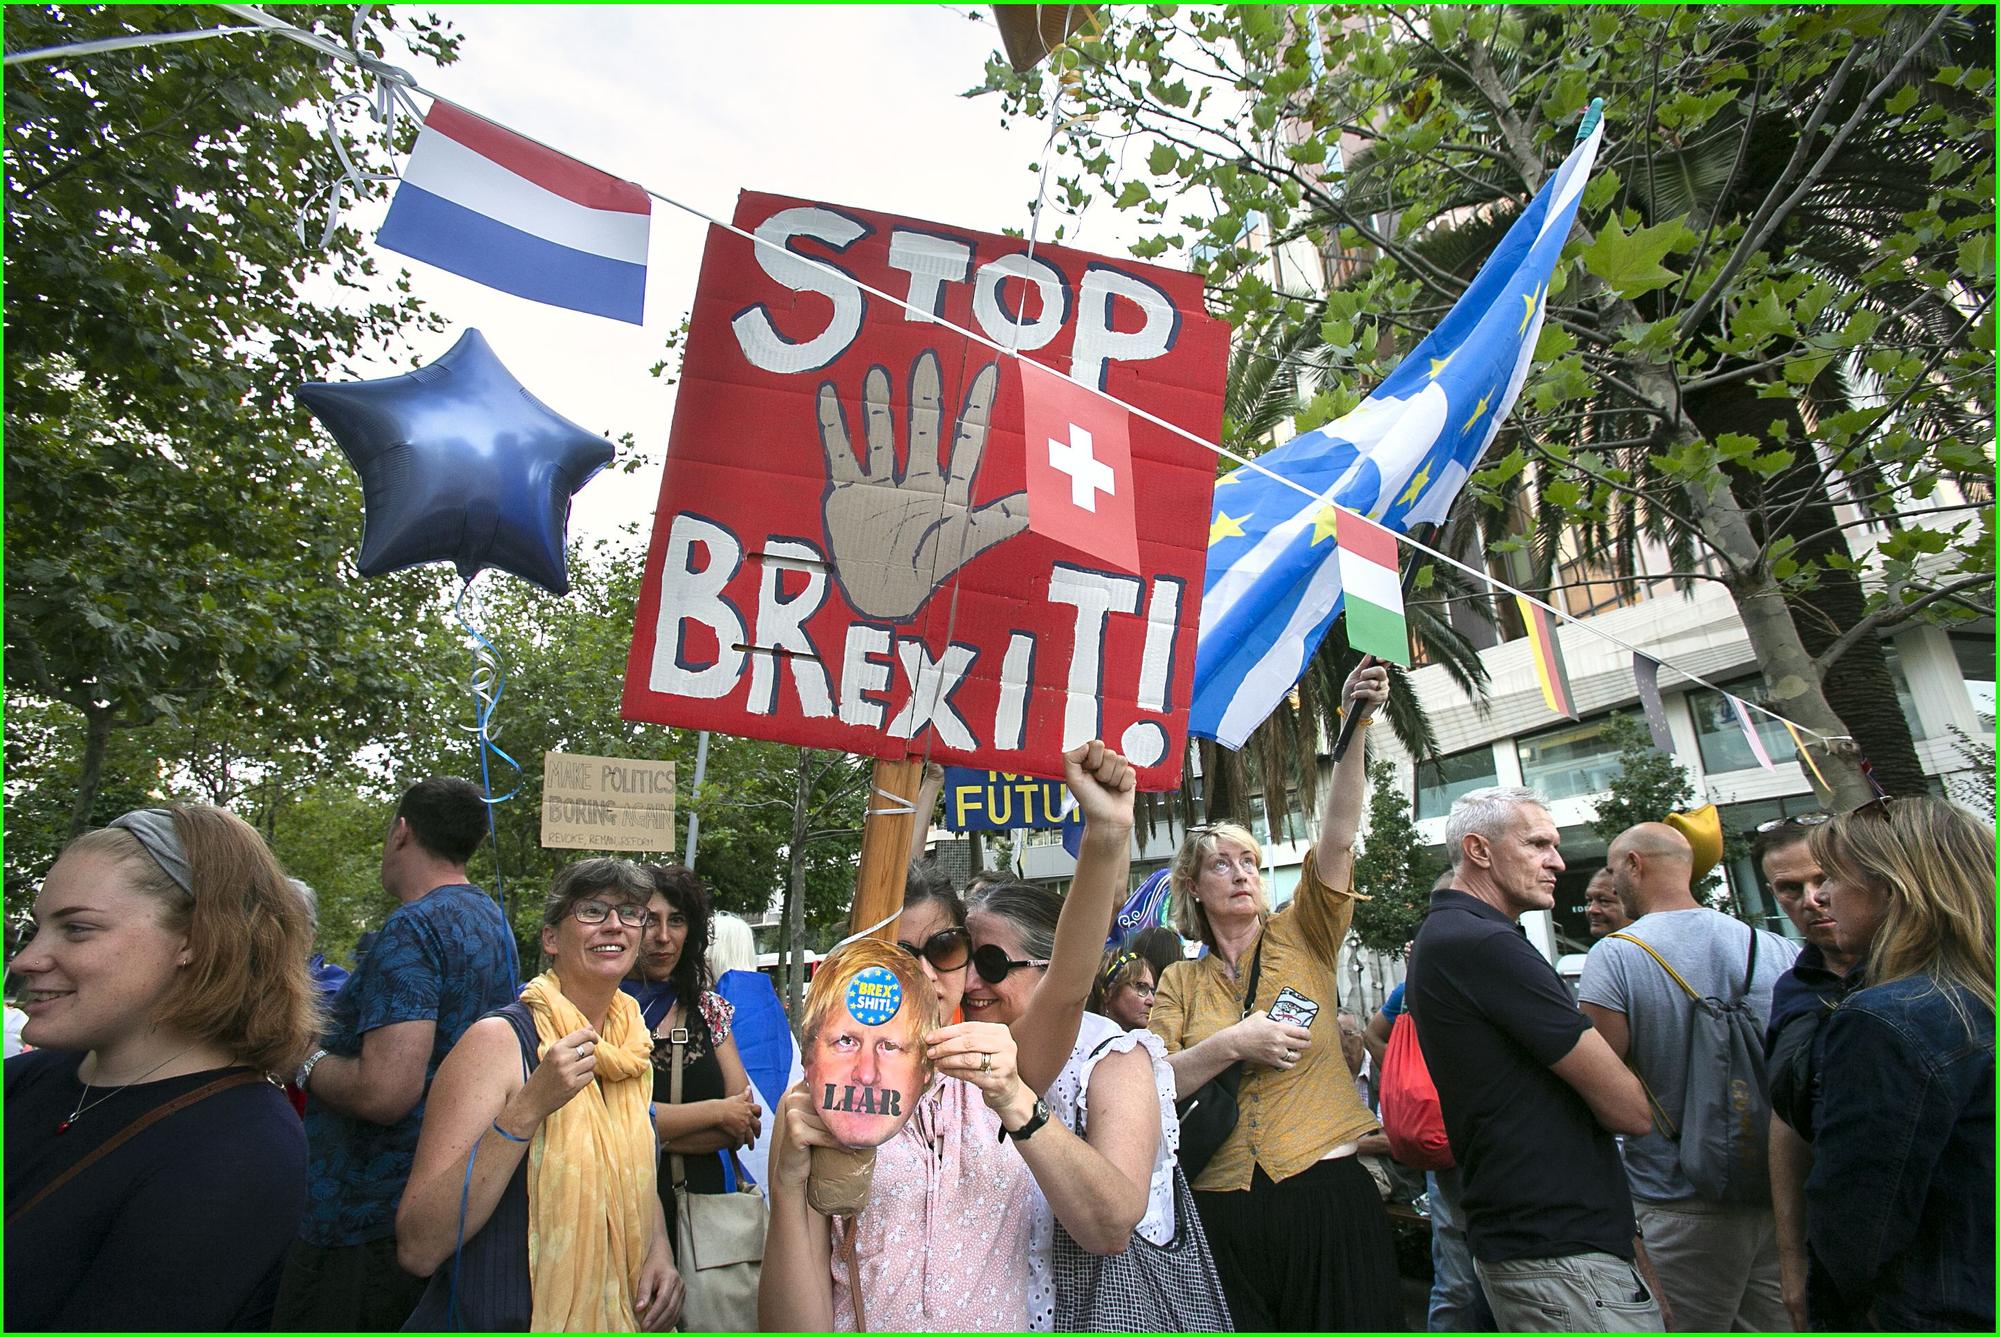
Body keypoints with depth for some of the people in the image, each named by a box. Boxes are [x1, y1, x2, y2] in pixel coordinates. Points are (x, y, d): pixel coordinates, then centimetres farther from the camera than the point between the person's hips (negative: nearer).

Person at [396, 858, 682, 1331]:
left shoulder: (629, 1047, -2)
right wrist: (528, 1107, -33)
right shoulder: (498, 1039, -20)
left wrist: (659, 1249, -6)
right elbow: (417, 1248, -24)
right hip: (494, 1320, -6)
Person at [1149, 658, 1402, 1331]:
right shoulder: (1180, 981, 6)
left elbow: (1336, 836, -10)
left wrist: (1355, 724, -21)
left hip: (1328, 1197, -1)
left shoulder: (1303, 937, 4)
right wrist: (1233, 1043, -16)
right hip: (1225, 1212, 1)